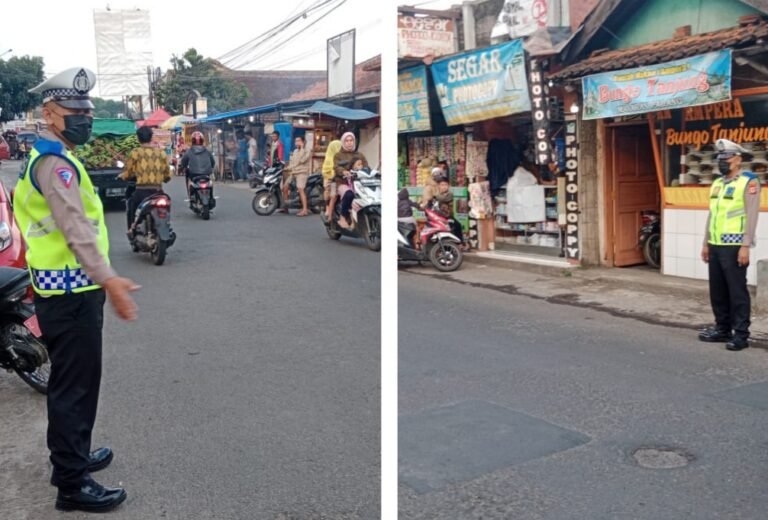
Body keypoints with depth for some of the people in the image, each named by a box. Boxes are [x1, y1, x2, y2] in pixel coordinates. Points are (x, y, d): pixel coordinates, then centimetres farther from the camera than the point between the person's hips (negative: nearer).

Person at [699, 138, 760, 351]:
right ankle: (722, 328, 21)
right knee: (717, 291, 11)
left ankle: (741, 334, 3)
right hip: (715, 246, 7)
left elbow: (751, 216, -12)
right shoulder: (717, 183, 16)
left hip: (734, 247, -7)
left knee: (737, 291, -3)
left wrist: (745, 246, -17)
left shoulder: (748, 182, -6)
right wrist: (706, 243, 17)